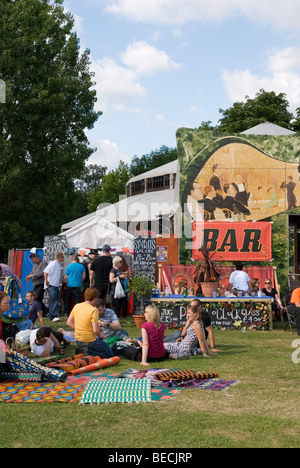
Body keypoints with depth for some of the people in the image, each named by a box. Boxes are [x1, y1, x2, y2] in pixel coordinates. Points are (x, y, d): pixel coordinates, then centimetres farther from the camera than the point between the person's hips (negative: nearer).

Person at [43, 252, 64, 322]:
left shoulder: (59, 265, 15)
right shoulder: (52, 264, -12)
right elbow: (45, 272, -18)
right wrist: (46, 280, -22)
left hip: (56, 285, 9)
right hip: (51, 285, -9)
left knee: (57, 301, 9)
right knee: (53, 301, -12)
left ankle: (56, 315, 16)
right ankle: (52, 317, -14)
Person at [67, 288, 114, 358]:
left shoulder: (76, 306, 1)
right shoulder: (94, 310, -20)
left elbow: (69, 322, 8)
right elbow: (95, 330, -22)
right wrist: (100, 335, 0)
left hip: (78, 341, 7)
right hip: (89, 341, -7)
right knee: (110, 354, 10)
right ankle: (89, 353, -10)